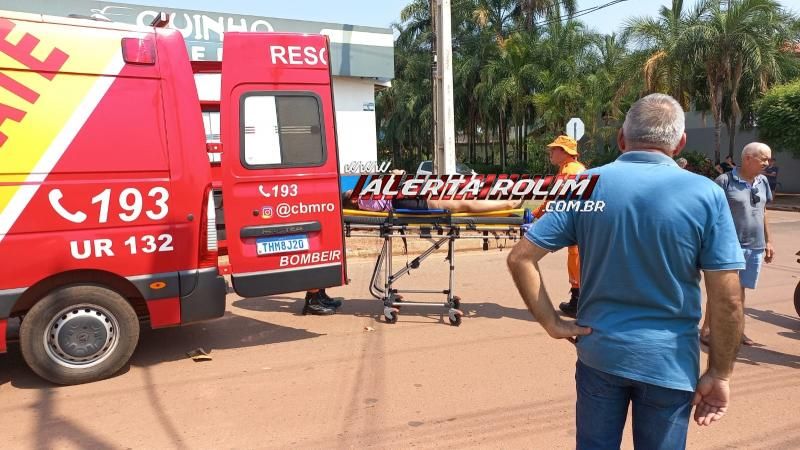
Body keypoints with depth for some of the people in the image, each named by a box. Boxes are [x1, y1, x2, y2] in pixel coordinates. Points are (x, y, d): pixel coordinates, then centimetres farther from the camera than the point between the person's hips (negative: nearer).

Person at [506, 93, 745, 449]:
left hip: (598, 352, 1)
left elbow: (520, 258, -10)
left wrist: (552, 323, -5)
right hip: (669, 362, -1)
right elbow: (728, 301, -11)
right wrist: (720, 373, -1)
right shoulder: (705, 195, -10)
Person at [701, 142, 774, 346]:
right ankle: (706, 328, 11)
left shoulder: (763, 182, 7)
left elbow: (763, 213, 16)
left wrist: (767, 241, 17)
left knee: (740, 289, 16)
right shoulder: (725, 181, -12)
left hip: (755, 247, 6)